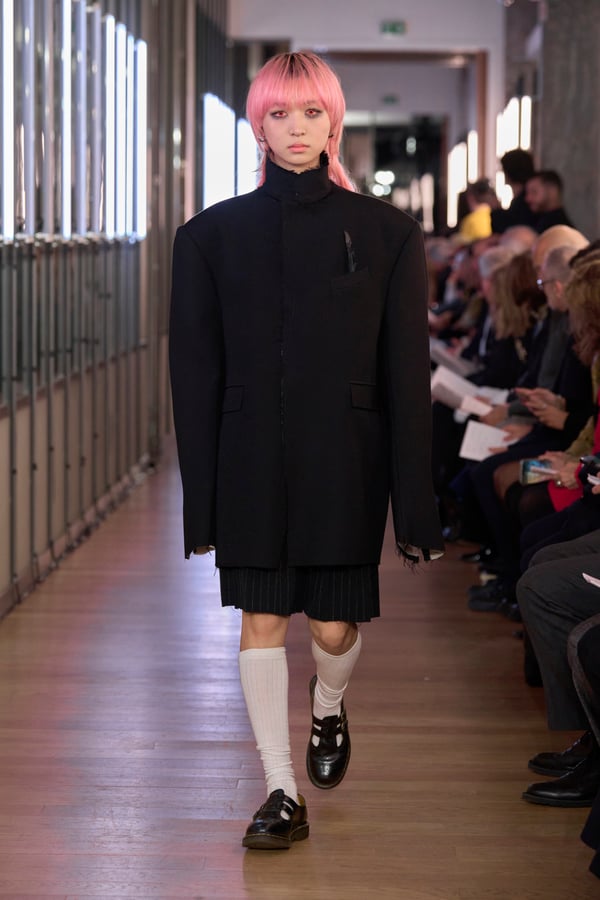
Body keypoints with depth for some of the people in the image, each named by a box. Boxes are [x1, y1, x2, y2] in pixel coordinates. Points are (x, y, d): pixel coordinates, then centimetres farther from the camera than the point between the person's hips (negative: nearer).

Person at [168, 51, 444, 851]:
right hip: (252, 461, 1)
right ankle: (282, 792, 12)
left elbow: (407, 373, -1)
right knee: (262, 620, 1)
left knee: (336, 624, 4)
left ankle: (329, 705, 39)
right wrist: (201, 496, -1)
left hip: (345, 460, 0)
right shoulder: (213, 235, 2)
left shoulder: (386, 234, 0)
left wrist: (415, 502, -4)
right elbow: (195, 372, 3)